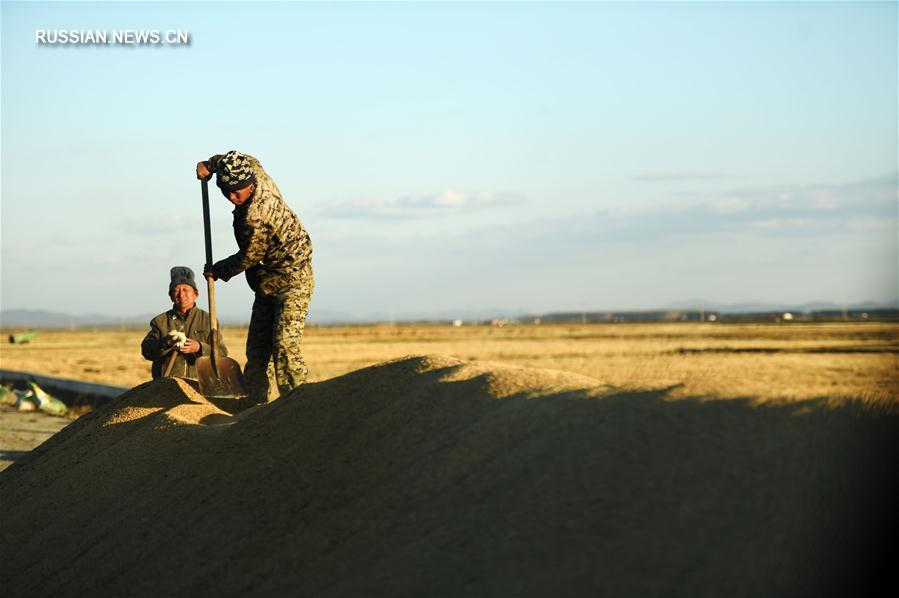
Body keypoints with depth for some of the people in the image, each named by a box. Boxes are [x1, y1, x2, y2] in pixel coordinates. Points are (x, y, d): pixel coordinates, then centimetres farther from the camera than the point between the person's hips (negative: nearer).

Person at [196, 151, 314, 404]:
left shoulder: (255, 217, -29)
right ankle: (256, 403, 13)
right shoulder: (258, 173, -3)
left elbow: (248, 258, -16)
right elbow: (249, 160, 23)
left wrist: (218, 270, 2)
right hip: (268, 283, 10)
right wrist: (210, 164, 19)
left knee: (284, 345, -20)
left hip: (292, 281, -10)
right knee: (257, 347, 9)